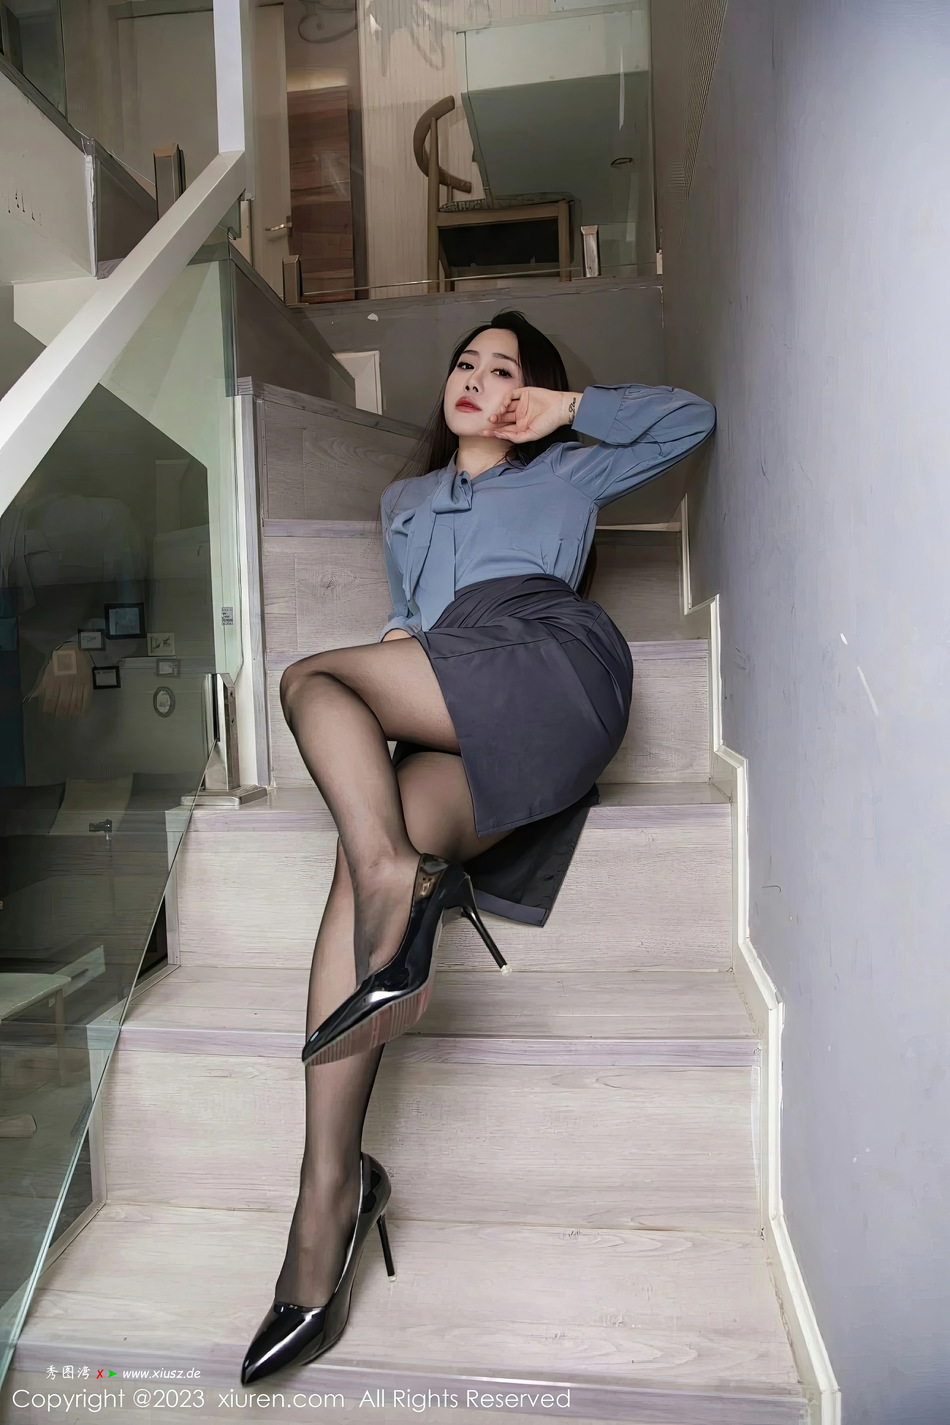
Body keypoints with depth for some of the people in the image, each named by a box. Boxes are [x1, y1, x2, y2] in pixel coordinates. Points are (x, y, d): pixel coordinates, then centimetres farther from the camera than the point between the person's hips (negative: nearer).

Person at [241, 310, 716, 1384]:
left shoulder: (567, 474, 31)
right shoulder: (403, 500, 41)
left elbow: (691, 419, 28)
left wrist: (570, 407, 22)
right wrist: (397, 643, 9)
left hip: (547, 662, -3)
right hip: (455, 724, 3)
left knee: (309, 678, -22)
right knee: (370, 852, -26)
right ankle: (329, 1195, -30)